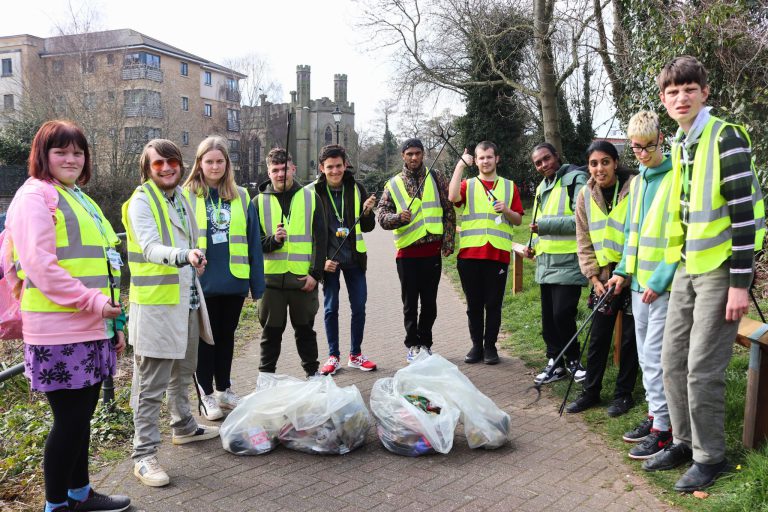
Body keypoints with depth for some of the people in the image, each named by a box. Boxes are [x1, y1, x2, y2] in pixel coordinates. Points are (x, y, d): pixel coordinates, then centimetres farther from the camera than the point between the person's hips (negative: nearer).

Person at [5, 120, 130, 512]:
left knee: (82, 414, 16)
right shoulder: (34, 196, -7)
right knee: (69, 419, -1)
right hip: (59, 332, -8)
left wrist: (114, 321, 20)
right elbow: (39, 263, -19)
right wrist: (92, 301, -21)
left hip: (91, 329, 8)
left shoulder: (81, 200, 20)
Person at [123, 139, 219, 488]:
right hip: (155, 304, -8)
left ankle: (184, 427, 40)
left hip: (187, 299, 8)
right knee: (151, 385, -4)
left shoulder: (181, 197, 13)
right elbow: (150, 246, -27)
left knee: (183, 373, 23)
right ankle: (144, 455, 4)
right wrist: (182, 255, -44)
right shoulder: (141, 202, -12)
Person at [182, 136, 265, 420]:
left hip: (234, 281, 3)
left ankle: (224, 389, 32)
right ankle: (206, 395, 22)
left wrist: (257, 284, 3)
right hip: (202, 282, -3)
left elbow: (253, 242, 4)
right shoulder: (186, 196, -3)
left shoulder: (241, 197, 4)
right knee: (206, 338, 9)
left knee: (226, 336, 16)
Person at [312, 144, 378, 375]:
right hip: (328, 259, -2)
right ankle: (333, 356, 19)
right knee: (330, 308, 6)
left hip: (354, 258, 2)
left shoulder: (357, 189, 0)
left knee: (359, 307, 6)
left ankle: (355, 354, 21)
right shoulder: (315, 192, -5)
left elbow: (367, 227, 4)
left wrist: (367, 212, -17)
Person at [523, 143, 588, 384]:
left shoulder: (575, 179, -8)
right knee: (548, 317, 12)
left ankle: (573, 360, 12)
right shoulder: (542, 187, 19)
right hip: (546, 263, 8)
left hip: (568, 262, -8)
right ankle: (555, 362, 24)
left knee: (562, 315, -9)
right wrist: (534, 244, 12)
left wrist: (545, 225, -20)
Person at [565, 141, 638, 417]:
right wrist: (595, 278, -2)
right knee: (598, 337, 8)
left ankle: (624, 393, 21)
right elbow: (584, 242, 5)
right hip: (603, 277, 4)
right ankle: (590, 391, 21)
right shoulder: (586, 196, 2)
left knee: (630, 337, 7)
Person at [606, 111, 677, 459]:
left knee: (655, 356, -5)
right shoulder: (637, 183, 14)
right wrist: (623, 271, 10)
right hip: (639, 283, 8)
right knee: (646, 356, 15)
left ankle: (663, 430, 5)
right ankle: (654, 415, 27)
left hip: (664, 286, -8)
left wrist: (660, 280, -18)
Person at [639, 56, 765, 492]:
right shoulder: (680, 145, 12)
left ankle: (710, 457, 13)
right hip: (687, 268, 8)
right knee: (673, 361, 11)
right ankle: (684, 442, 27)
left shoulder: (725, 137, -12)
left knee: (702, 370, -4)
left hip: (720, 268, -8)